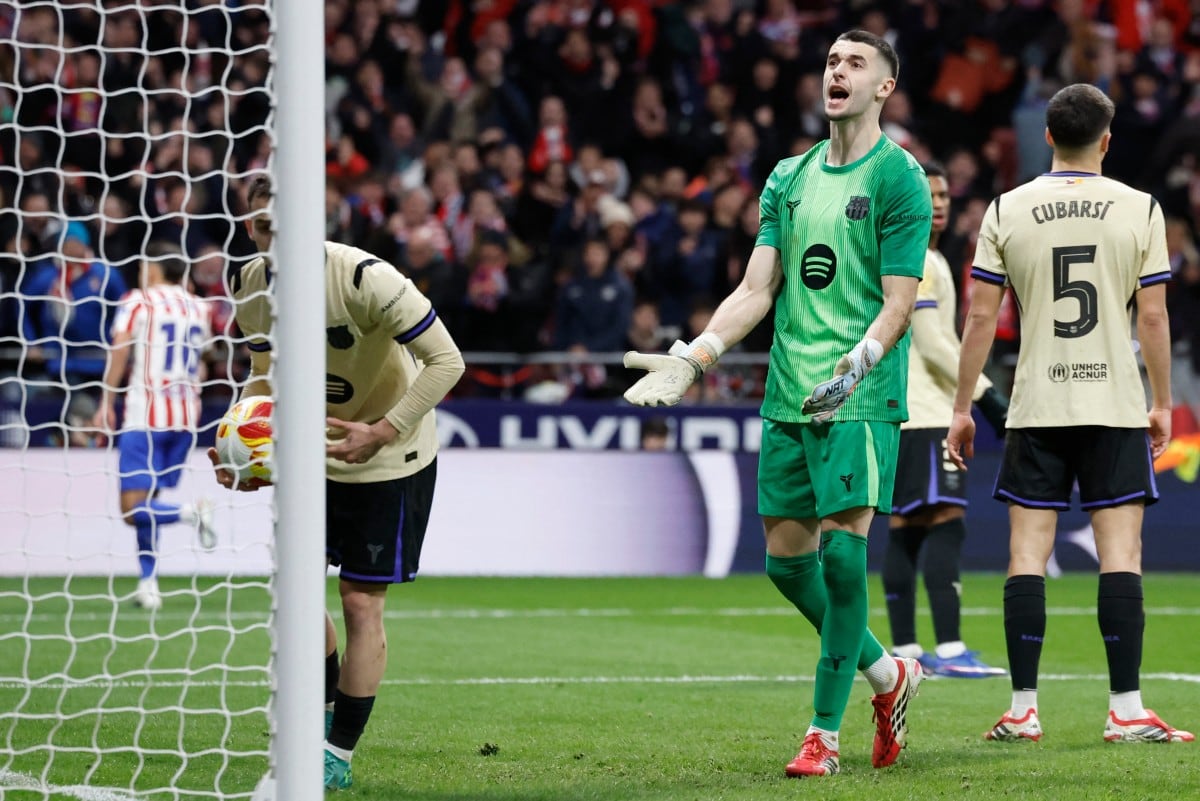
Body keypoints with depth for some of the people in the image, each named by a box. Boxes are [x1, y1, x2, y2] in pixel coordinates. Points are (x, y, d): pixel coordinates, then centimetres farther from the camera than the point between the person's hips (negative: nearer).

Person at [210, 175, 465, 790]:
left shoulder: (364, 278, -28)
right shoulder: (253, 285, -7)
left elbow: (446, 360, -25)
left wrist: (382, 431, -30)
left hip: (390, 462, -6)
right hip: (314, 457, 6)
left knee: (361, 603, -5)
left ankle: (339, 758, 4)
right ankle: (327, 711, 31)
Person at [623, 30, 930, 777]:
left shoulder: (899, 177, -3)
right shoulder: (789, 178, 15)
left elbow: (898, 302, -8)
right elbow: (757, 291, 13)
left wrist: (857, 365, -24)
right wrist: (692, 358, 1)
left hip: (861, 400, -6)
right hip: (788, 399, 6)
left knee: (841, 553, -12)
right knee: (787, 557, 7)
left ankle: (824, 734, -5)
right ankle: (888, 674, 28)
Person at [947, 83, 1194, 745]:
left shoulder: (1007, 211, 1)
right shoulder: (1140, 210, -1)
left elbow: (981, 317, 1)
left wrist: (962, 408, 7)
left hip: (1035, 409, 1)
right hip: (1117, 405, -1)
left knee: (1027, 552, 3)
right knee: (1120, 552, -1)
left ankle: (1022, 710, 2)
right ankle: (1126, 710, -5)